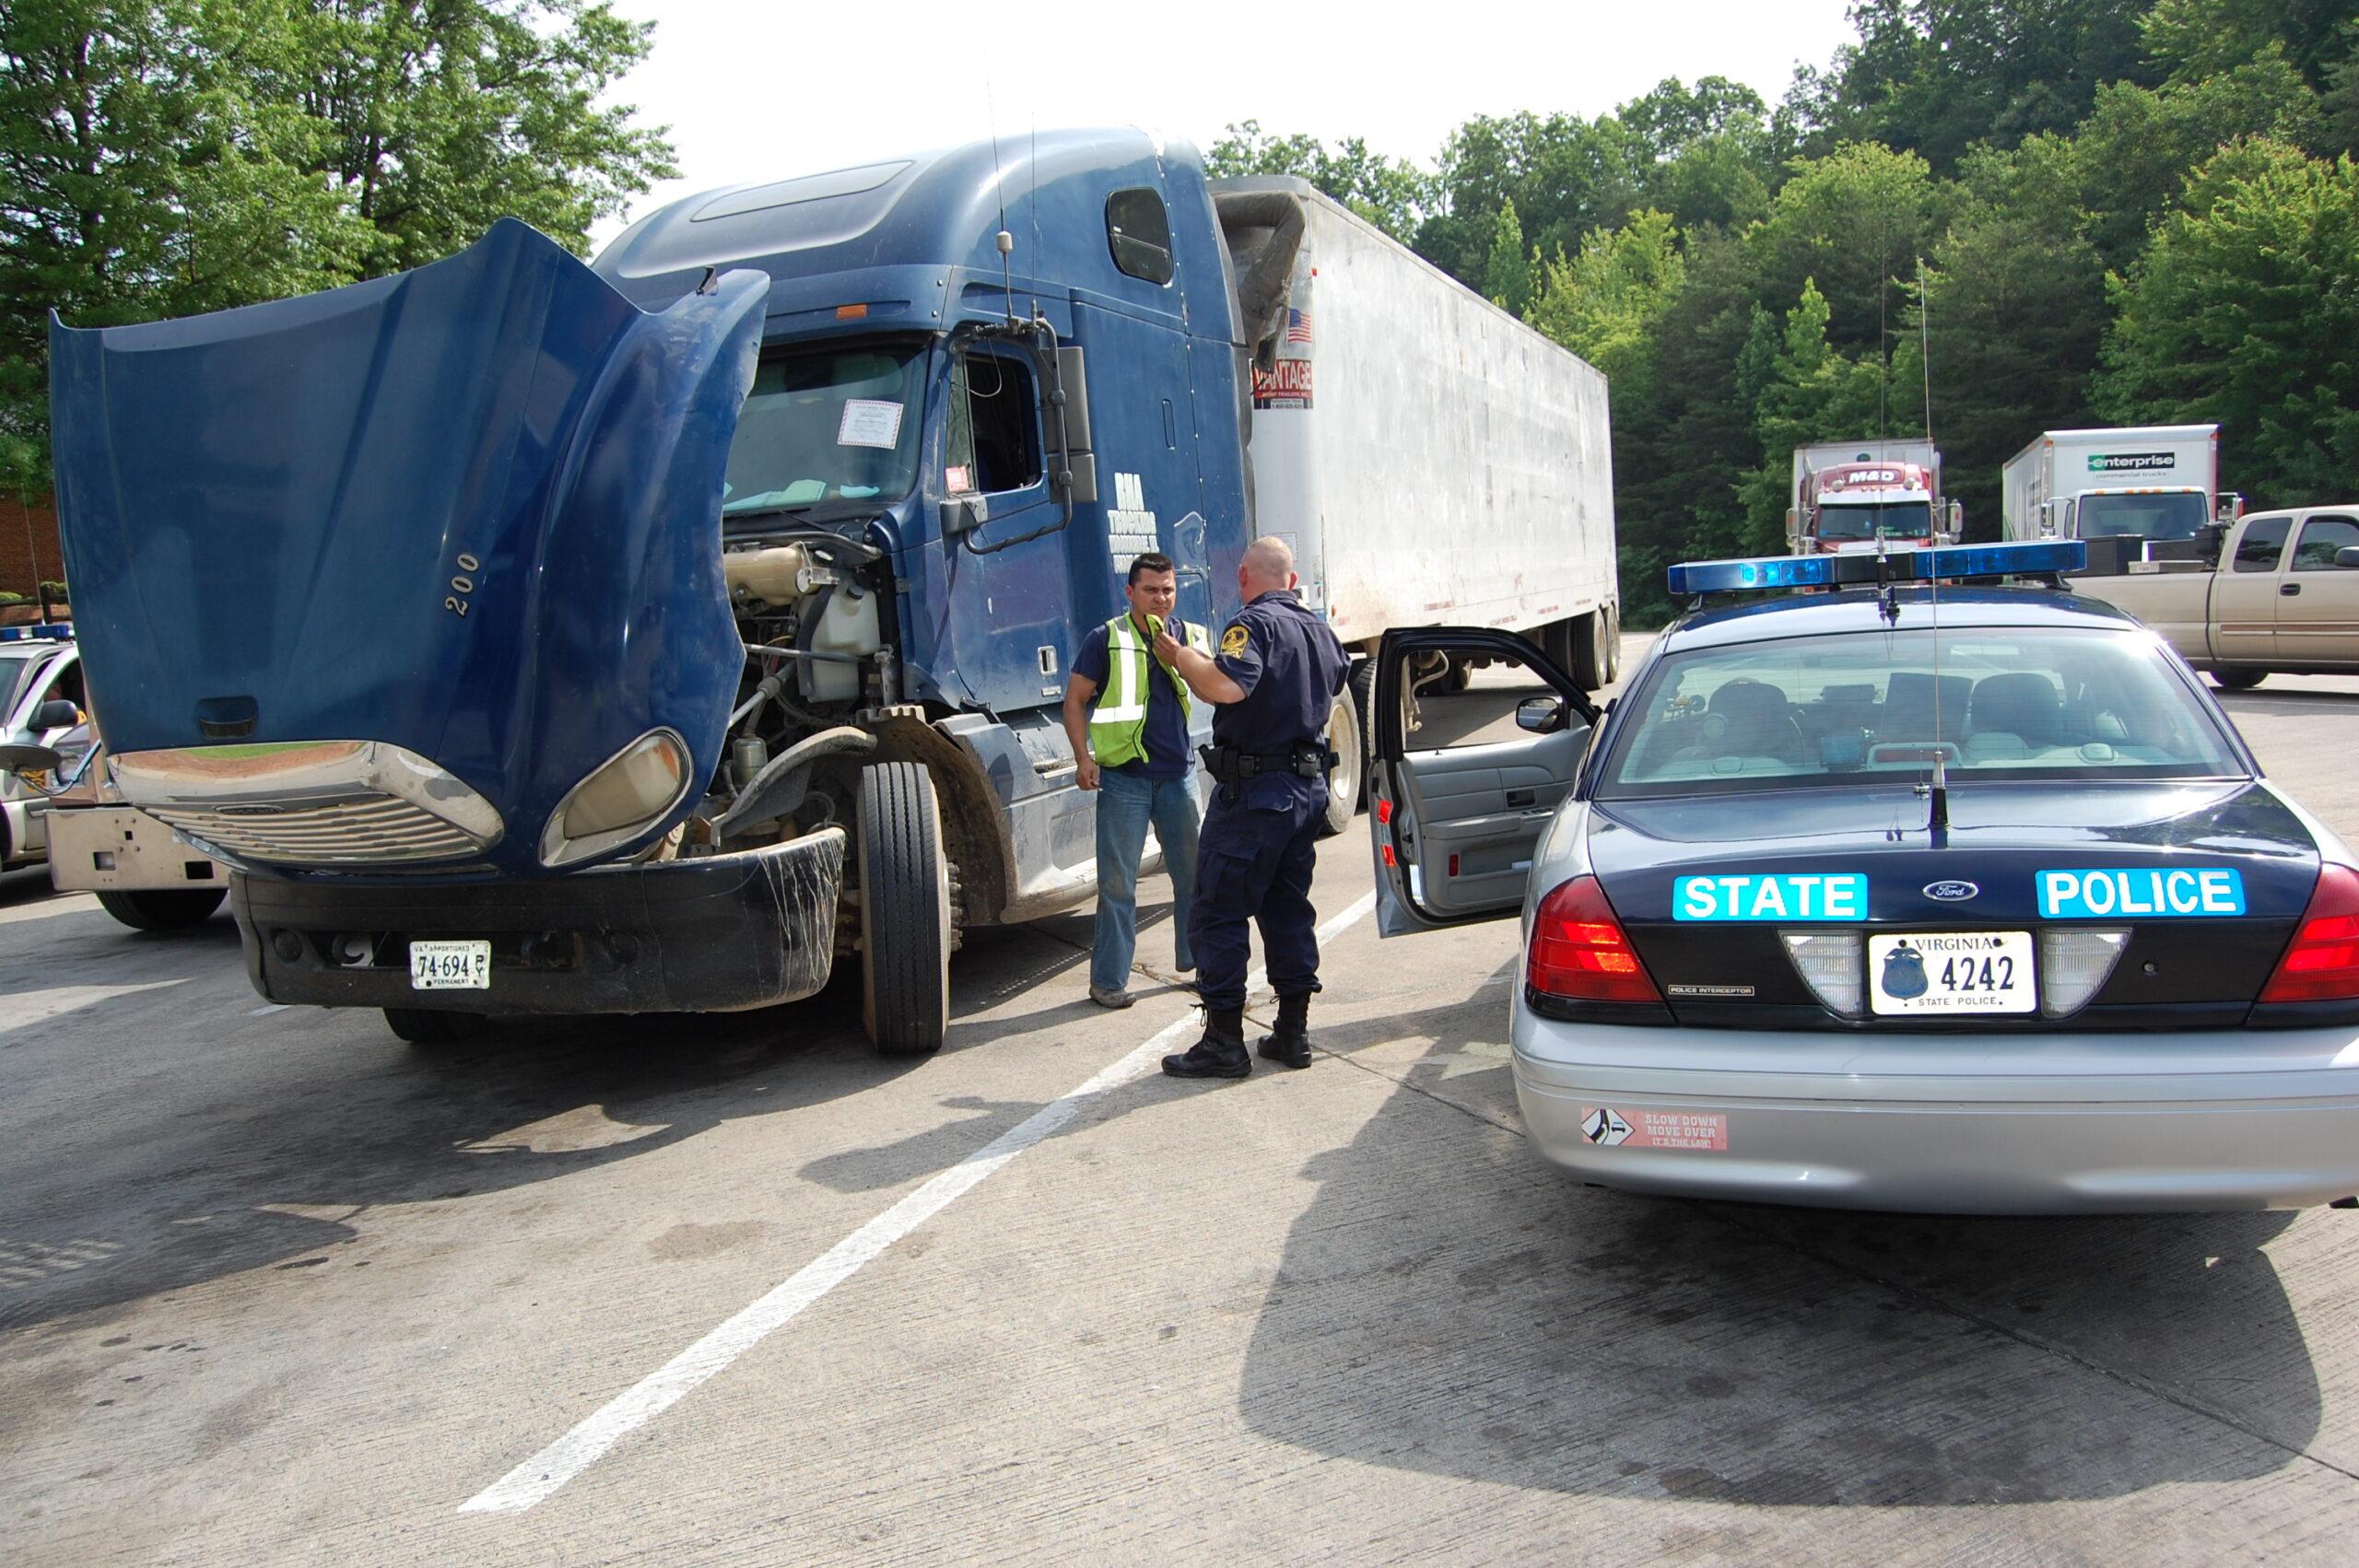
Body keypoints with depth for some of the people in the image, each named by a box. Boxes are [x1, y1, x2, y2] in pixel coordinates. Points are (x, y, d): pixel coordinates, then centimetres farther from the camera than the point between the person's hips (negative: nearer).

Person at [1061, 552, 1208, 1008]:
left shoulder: (1191, 636, 9)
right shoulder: (1107, 639, -2)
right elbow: (1075, 699, -2)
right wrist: (1083, 756, -12)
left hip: (1179, 773, 4)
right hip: (1124, 777, -4)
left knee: (1194, 872, 13)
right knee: (1117, 882, -1)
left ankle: (1196, 959, 29)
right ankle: (1108, 980, 7)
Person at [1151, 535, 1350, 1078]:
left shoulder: (1256, 623, -13)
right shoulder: (1318, 629, 15)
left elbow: (1228, 686, -31)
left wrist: (1180, 656, -15)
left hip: (1254, 789, -9)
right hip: (1309, 786, 9)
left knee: (1218, 912, -2)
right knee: (1288, 907, 15)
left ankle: (1223, 1041, -1)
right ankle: (1293, 1032, 19)